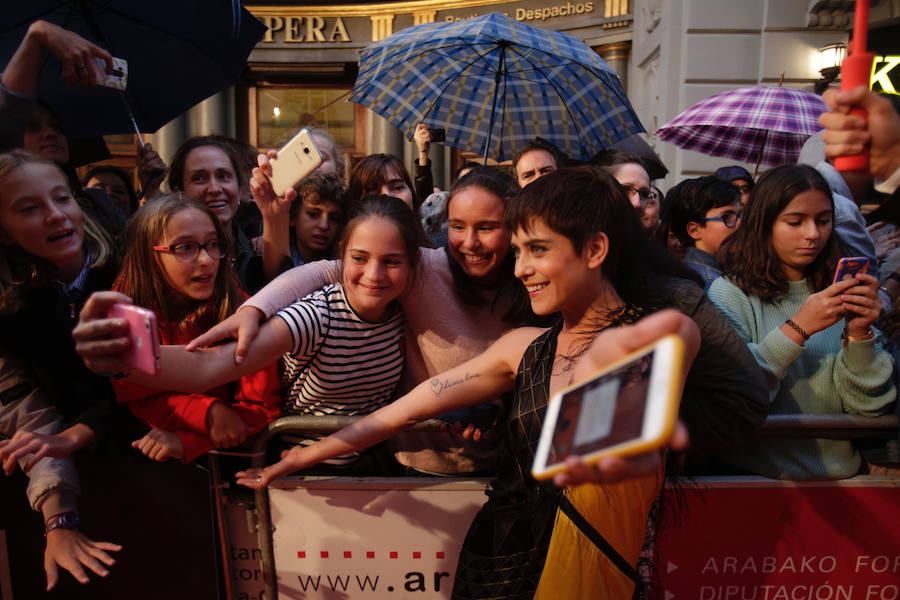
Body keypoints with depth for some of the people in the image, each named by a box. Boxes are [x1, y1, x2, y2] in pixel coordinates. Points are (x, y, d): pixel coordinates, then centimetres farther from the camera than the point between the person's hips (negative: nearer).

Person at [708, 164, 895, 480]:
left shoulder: (837, 293, 8)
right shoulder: (729, 292, -4)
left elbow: (868, 406, 3)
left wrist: (859, 334, -11)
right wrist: (799, 328, -19)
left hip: (838, 473, 2)